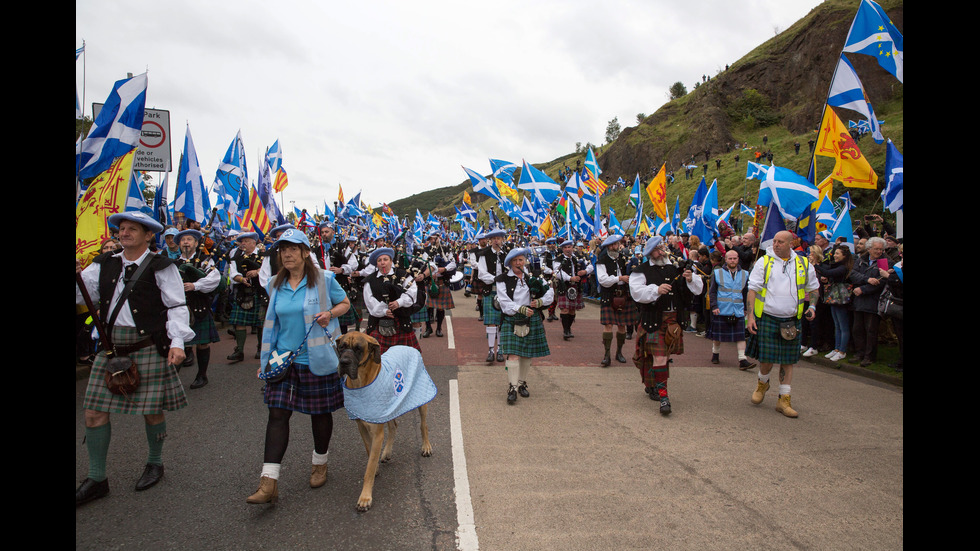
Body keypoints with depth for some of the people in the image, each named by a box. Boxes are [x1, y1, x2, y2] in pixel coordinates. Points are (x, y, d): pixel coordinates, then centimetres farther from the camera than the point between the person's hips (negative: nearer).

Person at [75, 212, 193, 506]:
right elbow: (81, 294, 7)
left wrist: (177, 342, -16)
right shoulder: (105, 266, 12)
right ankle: (96, 479, 19)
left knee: (152, 411, 6)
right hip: (111, 347, 5)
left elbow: (176, 307, -6)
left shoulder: (160, 266, -4)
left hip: (148, 347, -5)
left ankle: (155, 463, 30)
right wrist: (77, 275, -13)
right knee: (94, 412, 4)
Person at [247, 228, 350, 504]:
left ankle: (320, 464, 32)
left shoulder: (324, 279, -5)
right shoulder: (276, 285, 7)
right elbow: (273, 323, 15)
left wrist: (330, 313, -16)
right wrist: (266, 359, 13)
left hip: (316, 359, -3)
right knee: (277, 414, -2)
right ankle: (269, 482, 0)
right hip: (284, 359, 3)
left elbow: (345, 303, 6)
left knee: (320, 413, 9)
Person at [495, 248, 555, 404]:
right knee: (513, 354, -12)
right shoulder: (503, 280, -2)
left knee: (526, 354, 9)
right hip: (511, 321, -3)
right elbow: (504, 302, -10)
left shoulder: (532, 277, 7)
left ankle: (522, 384, 25)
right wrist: (521, 309, -22)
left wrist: (541, 301, -9)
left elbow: (550, 291, 11)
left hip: (531, 320, 3)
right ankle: (512, 388, -9)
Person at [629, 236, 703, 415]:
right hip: (654, 320, -5)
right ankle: (663, 396, -5)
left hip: (675, 319, 5)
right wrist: (656, 290, -26)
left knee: (666, 356, 15)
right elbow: (636, 292, -14)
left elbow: (698, 289, 10)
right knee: (659, 358, -11)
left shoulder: (676, 268, 10)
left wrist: (691, 279, -11)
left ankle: (652, 385, 36)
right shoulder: (641, 271, 0)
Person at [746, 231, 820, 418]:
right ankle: (762, 383, 30)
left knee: (788, 361, 5)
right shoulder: (764, 262, -1)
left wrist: (812, 306, 2)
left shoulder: (804, 264, 6)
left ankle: (784, 400, 15)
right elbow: (752, 290, -3)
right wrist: (751, 316, -10)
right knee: (767, 359, -2)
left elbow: (813, 288, 20)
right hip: (767, 318, -2)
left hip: (791, 321, 2)